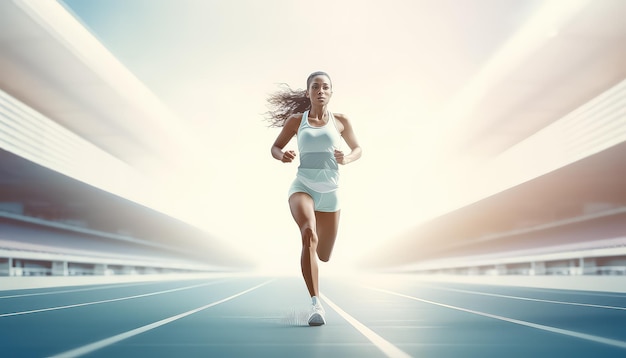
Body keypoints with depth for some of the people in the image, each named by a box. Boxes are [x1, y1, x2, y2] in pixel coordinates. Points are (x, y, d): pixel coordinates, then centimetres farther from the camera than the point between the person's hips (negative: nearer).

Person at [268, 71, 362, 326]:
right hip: (303, 187, -2)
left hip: (329, 193, 2)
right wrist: (282, 156, -12)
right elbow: (275, 147, 12)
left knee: (324, 256, 9)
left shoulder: (340, 121, 5)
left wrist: (346, 159, -7)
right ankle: (316, 303, -33)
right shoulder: (296, 120, 3)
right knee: (309, 233, -33)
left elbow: (358, 149, 16)